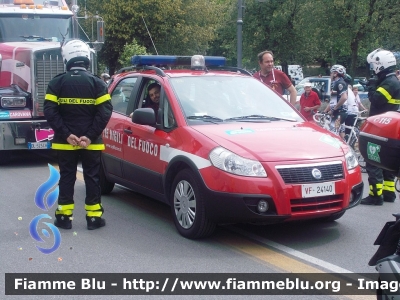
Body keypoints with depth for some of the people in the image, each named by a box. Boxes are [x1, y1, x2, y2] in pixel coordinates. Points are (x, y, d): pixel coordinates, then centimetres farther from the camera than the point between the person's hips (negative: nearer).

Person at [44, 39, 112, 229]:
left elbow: (50, 111, -9)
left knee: (67, 178, 9)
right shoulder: (97, 83, -1)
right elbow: (105, 112, -10)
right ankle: (93, 217, 9)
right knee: (92, 178, 7)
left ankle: (64, 217, 11)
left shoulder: (57, 83, -1)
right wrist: (90, 136, -10)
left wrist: (66, 135, -9)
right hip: (91, 142, 0)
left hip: (65, 142, 1)